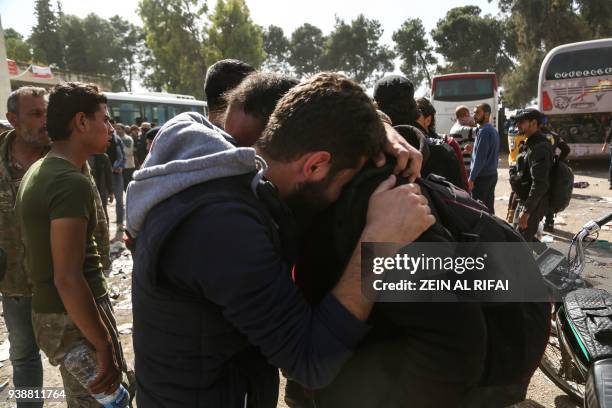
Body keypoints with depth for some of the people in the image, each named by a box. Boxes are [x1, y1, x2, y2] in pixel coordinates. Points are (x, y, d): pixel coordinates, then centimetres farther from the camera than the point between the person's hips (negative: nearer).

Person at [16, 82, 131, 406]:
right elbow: (68, 278, -27)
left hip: (48, 312, 9)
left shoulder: (38, 171, 8)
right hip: (76, 319, -9)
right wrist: (105, 348, -22)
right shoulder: (72, 182, -23)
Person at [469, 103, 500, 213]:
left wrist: (471, 178, -18)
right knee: (489, 207, 13)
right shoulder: (493, 130, 14)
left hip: (482, 176, -9)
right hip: (492, 174, 9)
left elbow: (480, 157, -19)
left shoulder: (484, 131, -15)